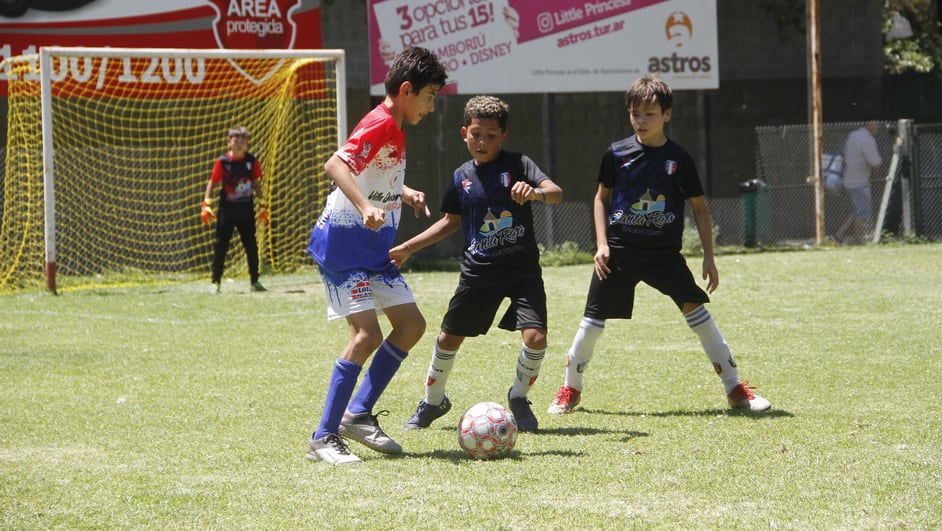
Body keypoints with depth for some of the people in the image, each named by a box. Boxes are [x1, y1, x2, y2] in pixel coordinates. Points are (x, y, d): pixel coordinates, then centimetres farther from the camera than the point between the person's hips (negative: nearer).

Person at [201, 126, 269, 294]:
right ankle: (216, 282, 3)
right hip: (227, 209, -3)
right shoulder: (223, 162, -8)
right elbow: (212, 183, -5)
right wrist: (207, 205, -14)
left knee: (251, 245, 8)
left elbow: (256, 184, 11)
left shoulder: (252, 161, 1)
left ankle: (254, 281, 19)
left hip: (247, 210, 3)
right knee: (220, 246, -2)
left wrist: (262, 205, 9)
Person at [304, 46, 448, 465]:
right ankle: (323, 438, -13)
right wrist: (366, 206, -42)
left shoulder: (394, 130, 14)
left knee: (411, 324, 7)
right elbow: (335, 164, -31)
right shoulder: (380, 125, -16)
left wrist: (404, 194, 17)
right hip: (343, 245, -10)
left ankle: (359, 414, 13)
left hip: (375, 248, 10)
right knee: (367, 334, -18)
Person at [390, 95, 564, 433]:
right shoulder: (462, 177, 6)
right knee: (450, 337, 9)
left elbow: (556, 192, -19)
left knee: (536, 336, -18)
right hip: (478, 271, 3)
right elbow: (451, 221, 21)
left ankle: (519, 397, 10)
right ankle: (433, 400, 35)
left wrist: (537, 192, -42)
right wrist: (408, 248, 19)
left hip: (522, 269, -3)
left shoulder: (517, 164, -5)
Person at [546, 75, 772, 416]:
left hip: (665, 251, 0)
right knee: (593, 320, 1)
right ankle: (570, 389, 20)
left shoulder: (679, 158, -1)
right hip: (619, 250, 1)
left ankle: (735, 388, -1)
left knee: (696, 308, -10)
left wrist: (709, 256, 1)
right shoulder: (617, 154, 0)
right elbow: (601, 198, 11)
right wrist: (602, 243, -1)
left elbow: (699, 207, 6)